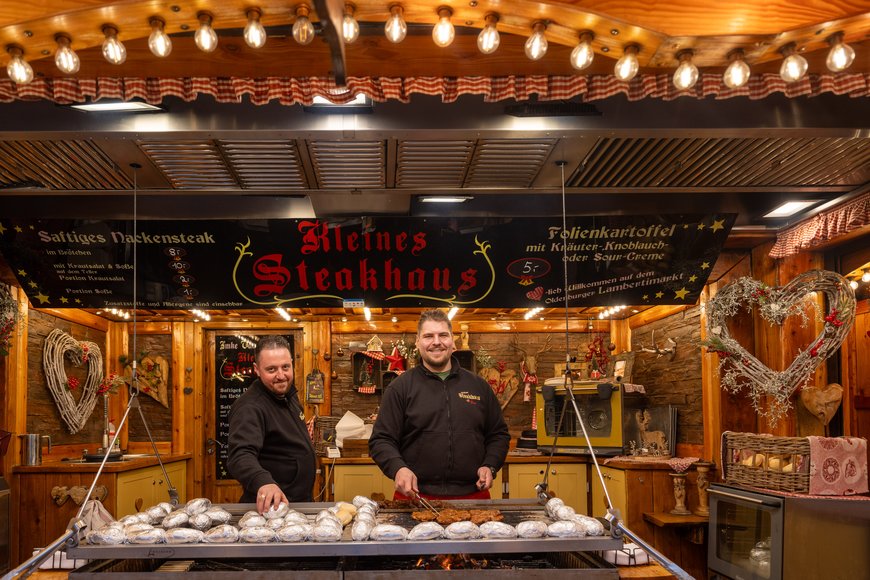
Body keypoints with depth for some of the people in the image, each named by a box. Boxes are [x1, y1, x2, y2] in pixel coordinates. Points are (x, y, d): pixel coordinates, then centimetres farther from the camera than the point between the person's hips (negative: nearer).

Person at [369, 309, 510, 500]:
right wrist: (398, 468, -20)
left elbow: (499, 434, 16)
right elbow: (381, 440, -1)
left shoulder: (479, 386, 12)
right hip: (415, 497, -2)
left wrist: (490, 466, -2)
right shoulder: (400, 387, 3)